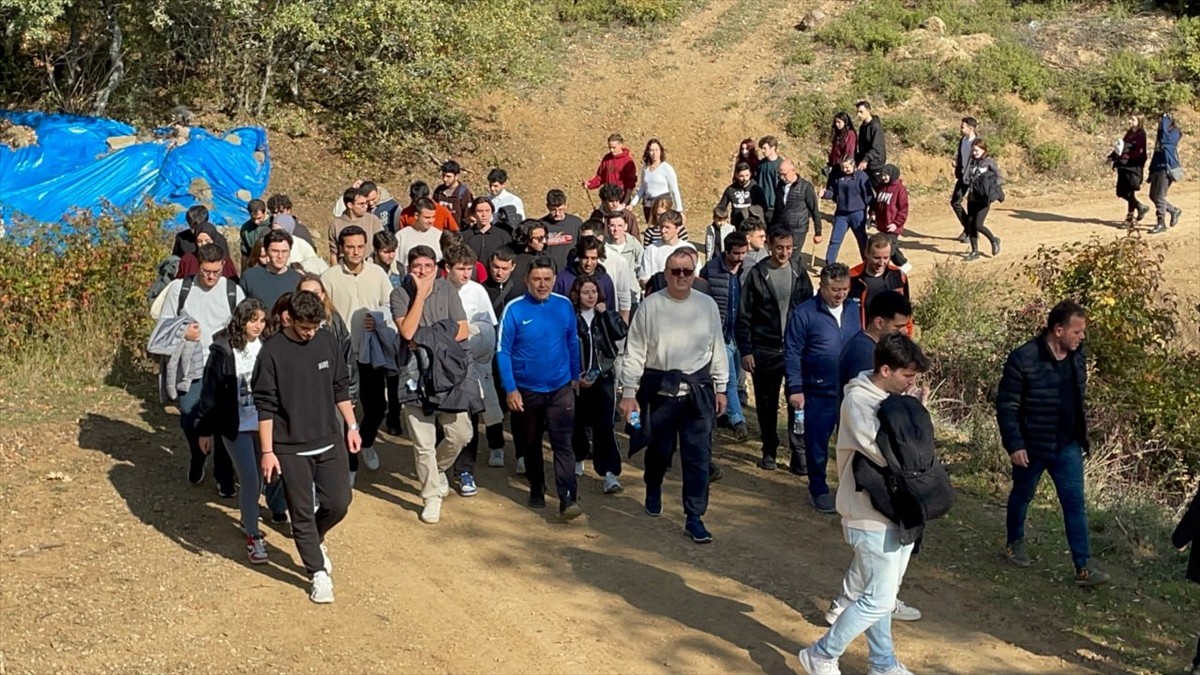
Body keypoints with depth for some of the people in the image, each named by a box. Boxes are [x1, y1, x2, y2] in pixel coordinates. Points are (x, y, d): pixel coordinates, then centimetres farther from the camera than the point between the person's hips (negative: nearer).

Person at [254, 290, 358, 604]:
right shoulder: (272, 351, -12)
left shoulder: (326, 341, 0)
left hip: (329, 441, 4)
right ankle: (318, 574, 18)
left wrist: (351, 427, 10)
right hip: (291, 449, -4)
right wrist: (267, 452, -12)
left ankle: (314, 539, 35)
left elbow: (341, 387, 11)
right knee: (302, 513, 5)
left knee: (338, 503, 5)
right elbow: (265, 406, -10)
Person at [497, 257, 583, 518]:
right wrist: (510, 389, -13)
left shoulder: (564, 306, -5)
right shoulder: (514, 309, -12)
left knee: (563, 443, -9)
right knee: (530, 444, 16)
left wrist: (575, 376, 12)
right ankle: (536, 490, 34)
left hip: (560, 388, 0)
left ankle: (568, 499, -12)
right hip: (525, 389, 0)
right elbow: (503, 351, -10)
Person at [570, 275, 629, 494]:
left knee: (604, 426, -7)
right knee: (578, 424, 11)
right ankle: (578, 460, 36)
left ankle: (610, 473, -8)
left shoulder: (606, 316, 6)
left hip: (604, 377, 1)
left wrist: (605, 313, -13)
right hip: (578, 380, -1)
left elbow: (621, 333, -12)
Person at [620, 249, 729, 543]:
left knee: (698, 456, -1)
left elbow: (717, 348, 8)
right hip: (660, 389, -1)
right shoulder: (651, 306, -6)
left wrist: (720, 388, 8)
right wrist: (628, 393, -7)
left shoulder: (707, 305, 1)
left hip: (697, 390, 1)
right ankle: (653, 489, 47)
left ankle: (694, 517, 8)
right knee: (659, 449, 16)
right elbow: (635, 351, -5)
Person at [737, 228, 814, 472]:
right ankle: (769, 451, 22)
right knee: (766, 404, 8)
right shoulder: (758, 274, -3)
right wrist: (745, 351, -7)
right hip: (765, 351, -1)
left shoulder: (799, 272, 3)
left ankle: (799, 452, 3)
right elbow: (744, 316, -2)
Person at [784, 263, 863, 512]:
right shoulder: (804, 313, -10)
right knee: (817, 443, 7)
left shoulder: (854, 309, 4)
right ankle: (819, 490, 23)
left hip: (851, 391, 4)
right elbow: (792, 354, -9)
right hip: (818, 392, -4)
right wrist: (795, 389, -12)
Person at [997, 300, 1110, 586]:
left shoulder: (1077, 356, -1)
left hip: (1067, 446, 4)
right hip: (1031, 447, -4)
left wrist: (1081, 437, 14)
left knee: (1075, 504, 1)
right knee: (1022, 496, 17)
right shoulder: (1023, 359, -21)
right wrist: (1014, 445, -19)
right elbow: (1006, 405, -17)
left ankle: (1084, 567, 4)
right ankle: (1015, 543, 39)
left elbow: (1080, 399, 12)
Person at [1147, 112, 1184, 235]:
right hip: (1157, 168, 9)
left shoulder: (1174, 134, -9)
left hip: (1166, 169, -9)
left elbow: (1164, 138, -31)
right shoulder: (1160, 135, 16)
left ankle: (1161, 224, -2)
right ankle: (1174, 210, 30)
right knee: (1153, 196, 12)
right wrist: (1151, 171, 19)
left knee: (1159, 197, -9)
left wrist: (1165, 118, -16)